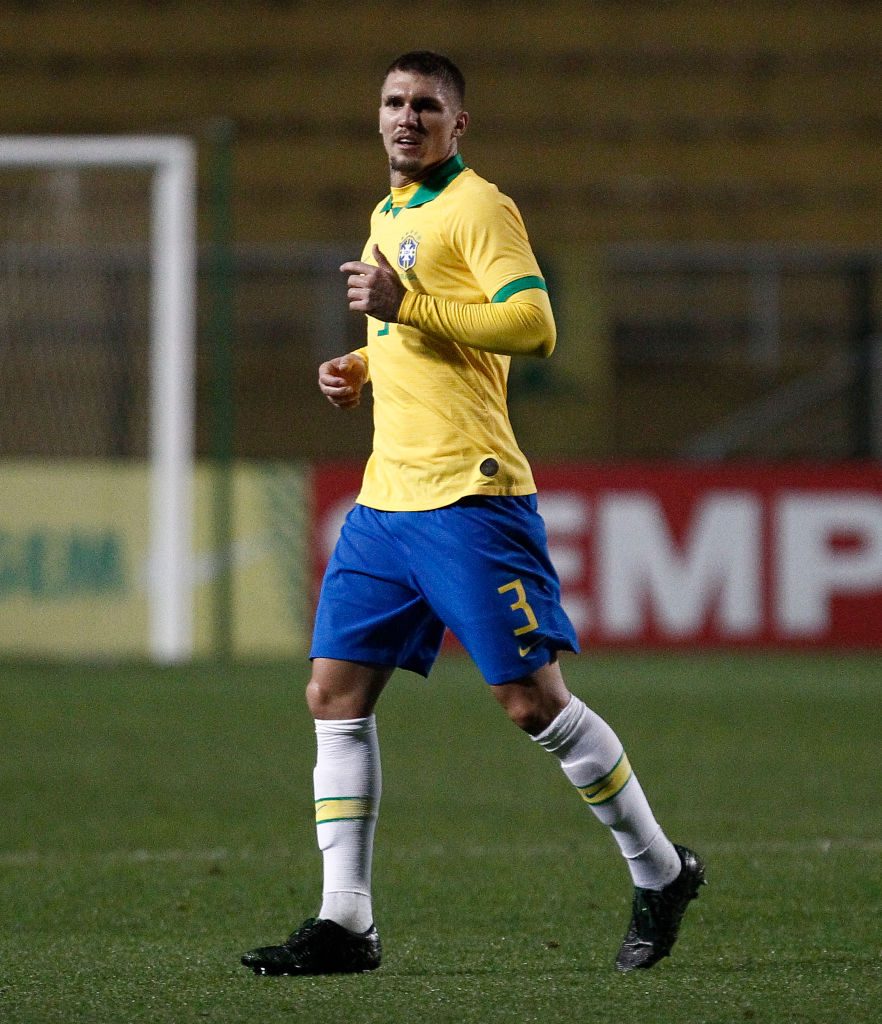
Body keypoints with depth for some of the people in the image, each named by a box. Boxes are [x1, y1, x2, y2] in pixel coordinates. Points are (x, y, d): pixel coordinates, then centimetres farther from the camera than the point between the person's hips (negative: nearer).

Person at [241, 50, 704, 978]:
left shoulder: (477, 208, -7)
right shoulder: (389, 215, 20)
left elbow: (533, 325, -19)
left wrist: (405, 304, -22)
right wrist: (359, 371, 14)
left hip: (469, 497, -8)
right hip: (385, 499, 9)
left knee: (532, 700, -5)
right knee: (335, 694, 1)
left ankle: (660, 875, 10)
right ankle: (344, 922, 2)